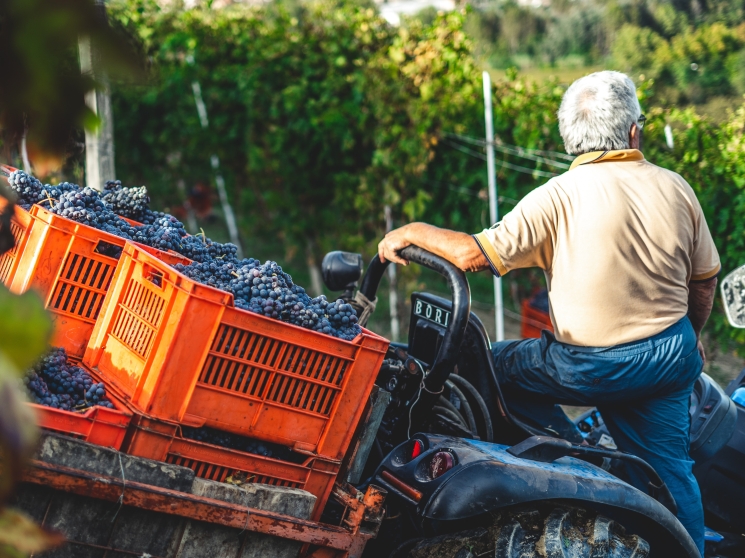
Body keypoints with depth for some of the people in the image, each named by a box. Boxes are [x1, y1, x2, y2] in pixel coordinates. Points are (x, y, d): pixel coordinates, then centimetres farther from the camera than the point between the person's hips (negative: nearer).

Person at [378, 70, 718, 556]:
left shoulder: (560, 197, -14)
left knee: (492, 364, 15)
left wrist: (412, 232, -2)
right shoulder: (676, 189, 0)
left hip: (589, 368, -4)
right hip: (670, 359, 5)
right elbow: (704, 280, 9)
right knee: (670, 469, 17)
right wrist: (690, 339, 26)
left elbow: (475, 254, -18)